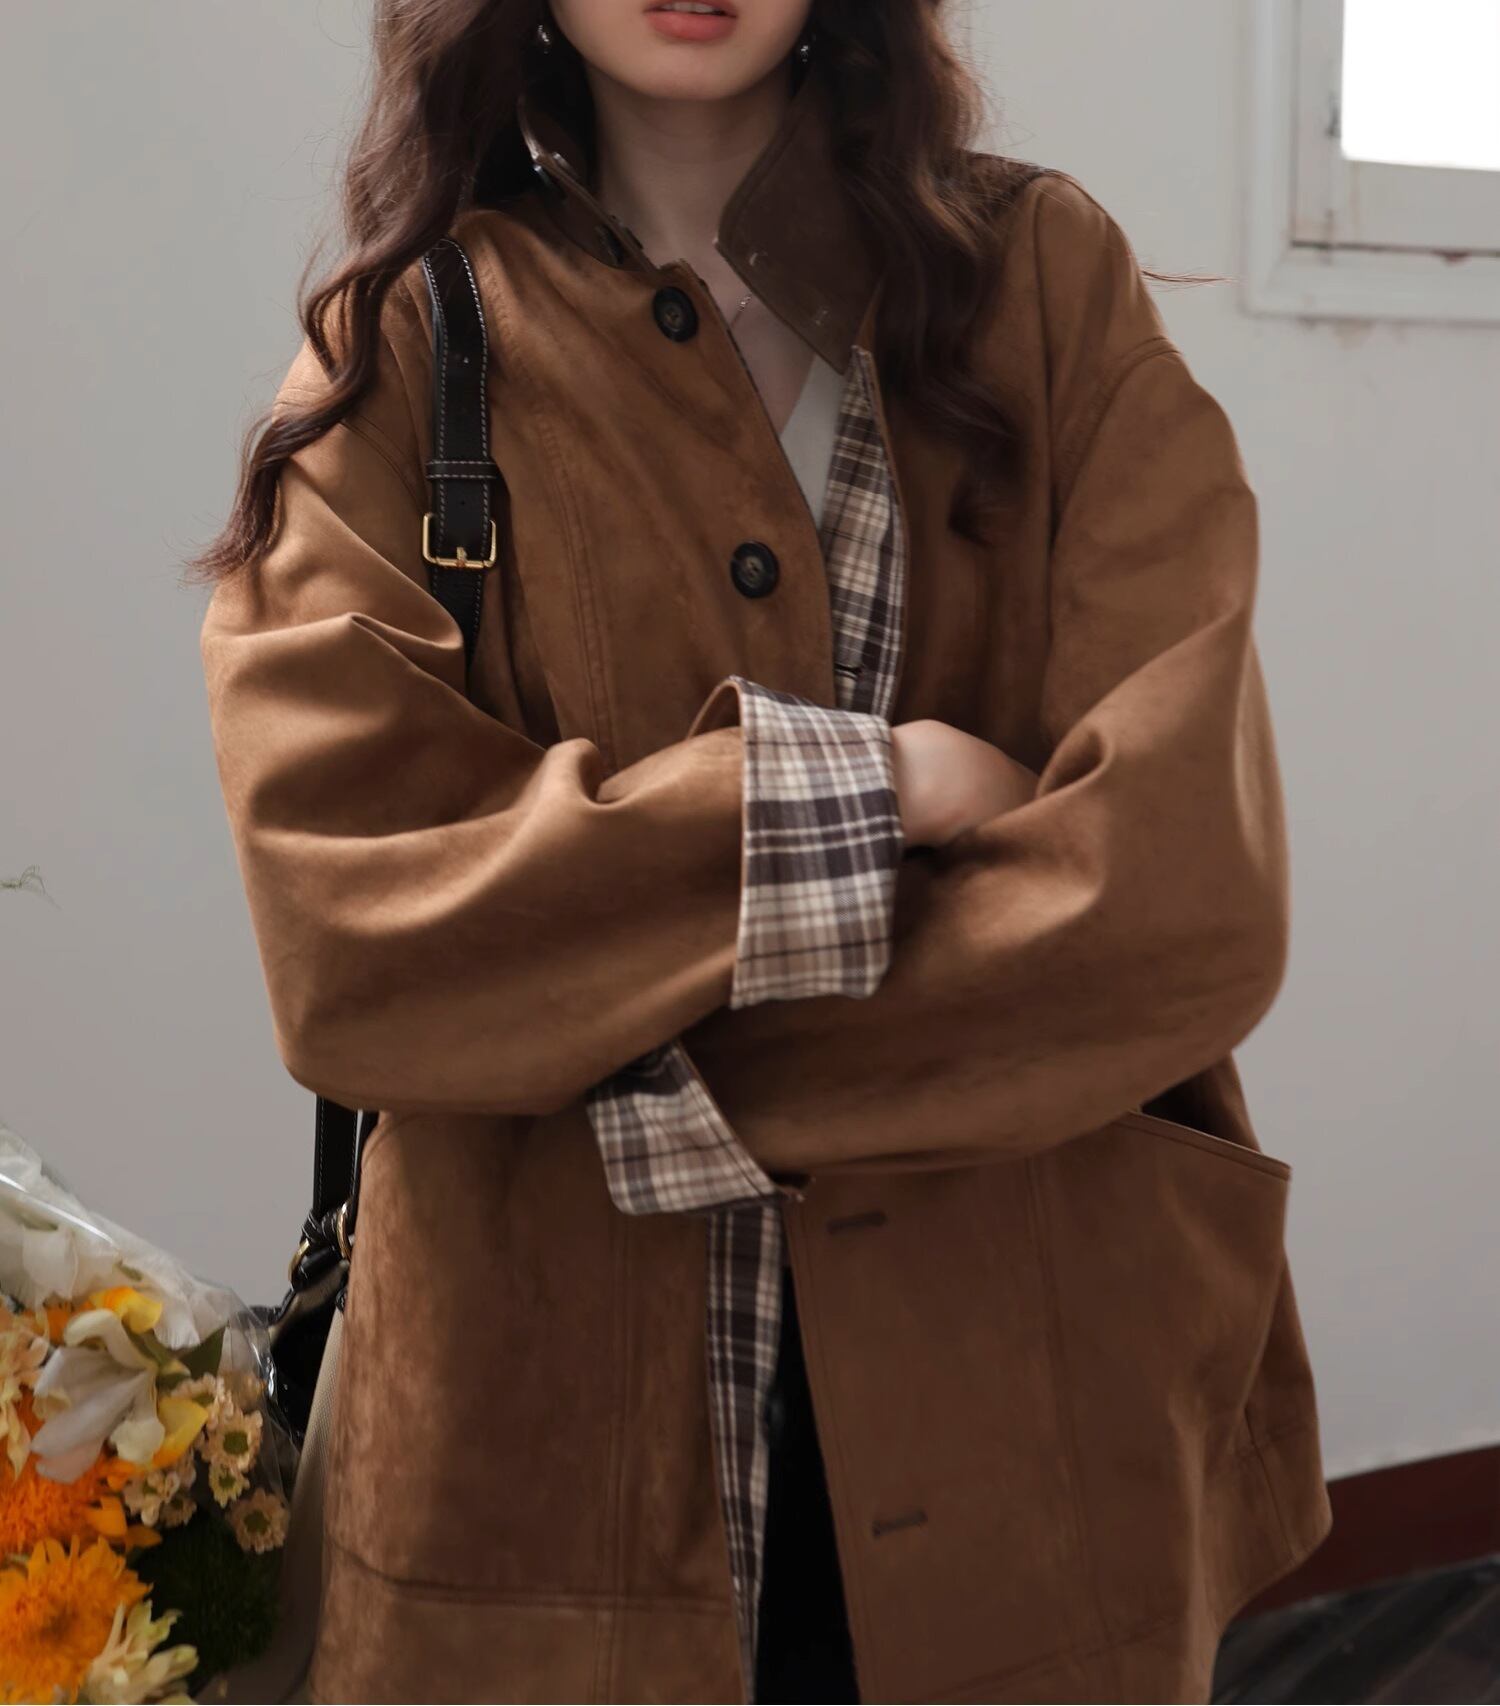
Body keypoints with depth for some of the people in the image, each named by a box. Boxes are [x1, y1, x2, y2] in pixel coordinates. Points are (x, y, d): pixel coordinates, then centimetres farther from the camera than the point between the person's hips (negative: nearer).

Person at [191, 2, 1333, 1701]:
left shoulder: (1048, 283, -1)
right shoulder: (396, 352, -1)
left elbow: (1189, 894, -12)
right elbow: (346, 926, -14)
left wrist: (679, 1089, -14)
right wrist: (870, 786, -16)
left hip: (1015, 1427, 1)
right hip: (560, 1443, 0)